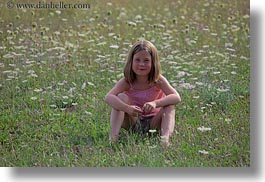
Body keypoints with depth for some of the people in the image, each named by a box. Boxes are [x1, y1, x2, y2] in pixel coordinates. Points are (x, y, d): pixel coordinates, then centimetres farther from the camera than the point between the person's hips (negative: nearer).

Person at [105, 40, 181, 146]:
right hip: (133, 123, 0)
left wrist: (155, 103, -45)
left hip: (153, 123, 0)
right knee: (121, 97, -21)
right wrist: (127, 108, -47)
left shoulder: (158, 80, -13)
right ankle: (113, 136, -34)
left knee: (169, 105, -24)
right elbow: (108, 97, -29)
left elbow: (176, 97, -28)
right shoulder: (127, 82, -13)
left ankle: (165, 137, -44)